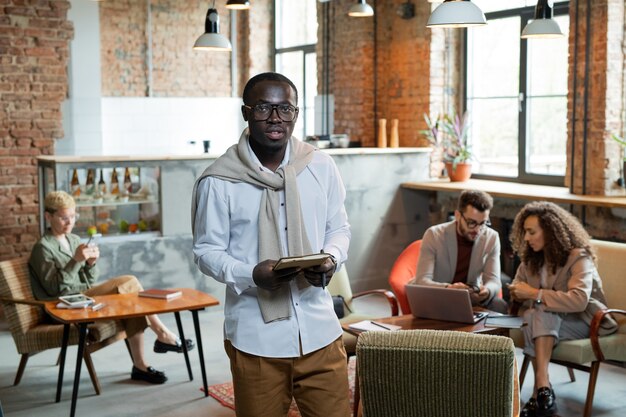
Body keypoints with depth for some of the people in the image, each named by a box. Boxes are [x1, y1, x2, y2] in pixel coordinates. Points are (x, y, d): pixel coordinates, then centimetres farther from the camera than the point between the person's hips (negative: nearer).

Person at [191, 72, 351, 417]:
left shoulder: (321, 167, 2)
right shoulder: (219, 180, -8)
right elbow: (207, 251, -2)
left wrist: (330, 259, -10)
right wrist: (251, 275, -20)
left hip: (319, 329, 3)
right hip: (256, 336, -2)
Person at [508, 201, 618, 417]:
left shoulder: (578, 256, -17)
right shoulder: (531, 257, 5)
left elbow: (579, 300, -33)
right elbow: (517, 285, 14)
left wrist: (534, 294, -30)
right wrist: (517, 292, -12)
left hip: (582, 321, -5)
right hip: (548, 320, 5)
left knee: (542, 316, -37)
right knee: (531, 317, -32)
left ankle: (541, 391, -44)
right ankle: (544, 390, -39)